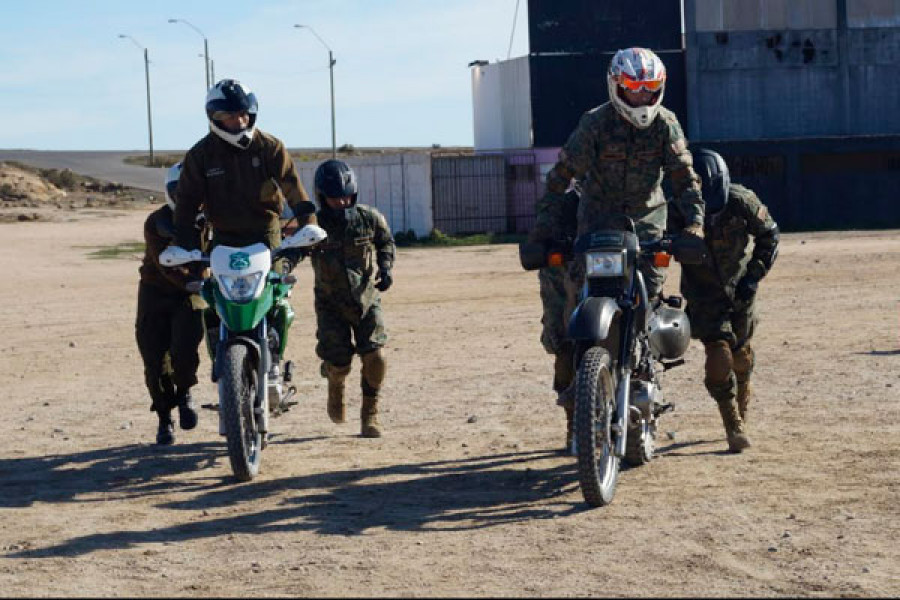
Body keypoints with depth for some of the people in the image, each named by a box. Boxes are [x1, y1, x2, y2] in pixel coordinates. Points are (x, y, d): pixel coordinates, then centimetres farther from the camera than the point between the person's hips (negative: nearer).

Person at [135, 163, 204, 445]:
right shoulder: (156, 223, -9)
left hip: (191, 296, 0)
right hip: (156, 292, 0)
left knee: (184, 352, -22)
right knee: (155, 363, -2)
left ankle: (184, 393, 10)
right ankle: (165, 419, 18)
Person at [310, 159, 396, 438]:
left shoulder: (369, 218, -5)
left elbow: (386, 242, 12)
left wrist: (386, 268, -4)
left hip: (367, 299, 1)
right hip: (331, 303, -1)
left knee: (375, 357, -13)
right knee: (339, 363, -9)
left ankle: (370, 413, 9)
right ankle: (335, 387, 31)